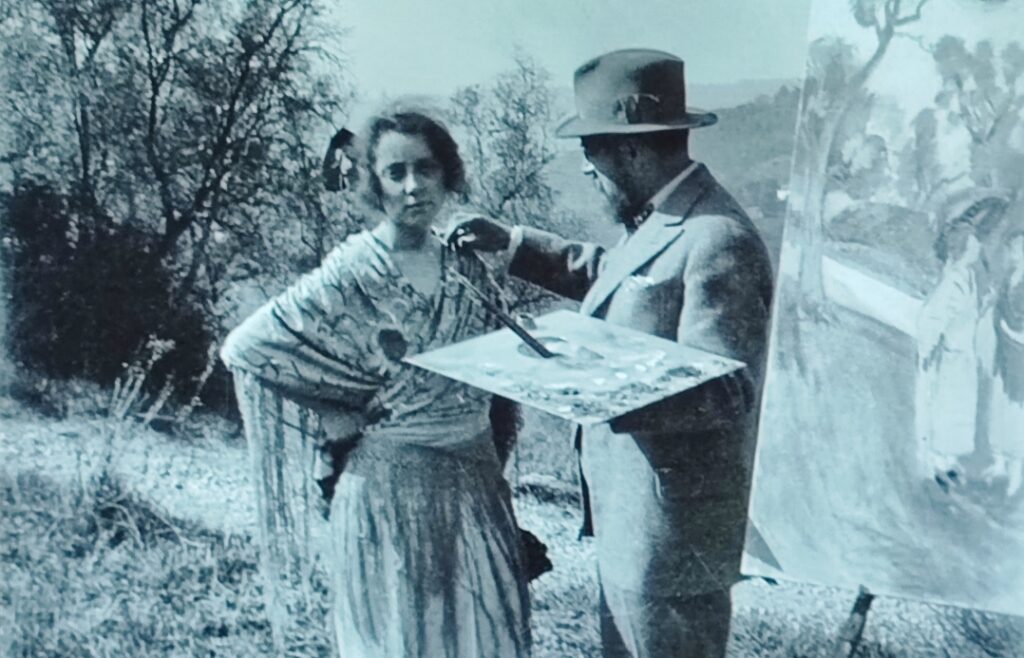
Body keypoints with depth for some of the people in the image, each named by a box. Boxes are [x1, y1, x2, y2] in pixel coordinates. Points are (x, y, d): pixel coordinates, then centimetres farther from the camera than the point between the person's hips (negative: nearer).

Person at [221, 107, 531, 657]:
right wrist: (342, 422, -9)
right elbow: (245, 348, -12)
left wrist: (493, 459, 9)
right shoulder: (352, 274, -13)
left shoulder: (465, 265, 3)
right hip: (391, 486, -5)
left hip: (476, 483, 6)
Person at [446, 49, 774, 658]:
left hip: (672, 533, -10)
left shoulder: (717, 241, -21)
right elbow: (604, 272, 29)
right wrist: (510, 242, 22)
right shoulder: (658, 221, 9)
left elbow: (724, 392, -24)